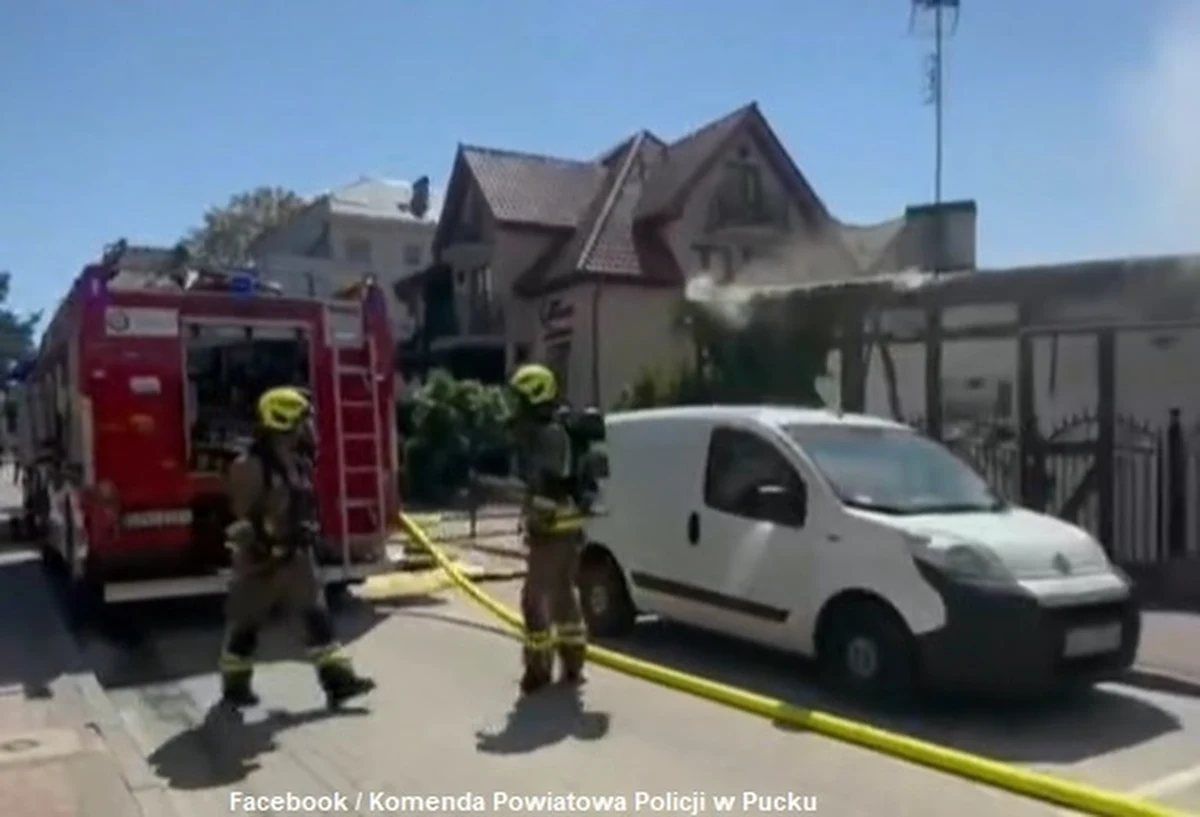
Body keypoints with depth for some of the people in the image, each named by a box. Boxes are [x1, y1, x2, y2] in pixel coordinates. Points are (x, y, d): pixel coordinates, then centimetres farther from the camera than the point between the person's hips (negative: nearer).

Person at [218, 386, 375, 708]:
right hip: (262, 556, -8)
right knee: (247, 622, 6)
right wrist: (255, 552, -20)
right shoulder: (252, 465, -17)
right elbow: (243, 514, -18)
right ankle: (235, 685, 22)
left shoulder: (298, 461, 8)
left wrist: (309, 537, 18)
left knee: (317, 614, 4)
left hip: (297, 553, 8)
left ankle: (337, 678, 6)